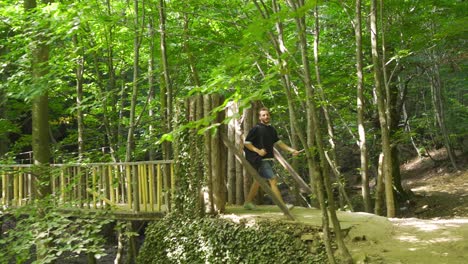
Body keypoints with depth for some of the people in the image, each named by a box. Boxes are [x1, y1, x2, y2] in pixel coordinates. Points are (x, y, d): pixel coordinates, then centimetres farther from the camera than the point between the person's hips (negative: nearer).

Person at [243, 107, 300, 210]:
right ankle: (283, 205, -15)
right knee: (273, 180, -14)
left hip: (269, 159, 8)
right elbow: (246, 143, -7)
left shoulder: (272, 129, 13)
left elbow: (278, 142, 19)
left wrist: (291, 150, 10)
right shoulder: (256, 129, -8)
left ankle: (248, 202, 27)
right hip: (261, 160, -8)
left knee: (258, 181, 15)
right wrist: (258, 150, -20)